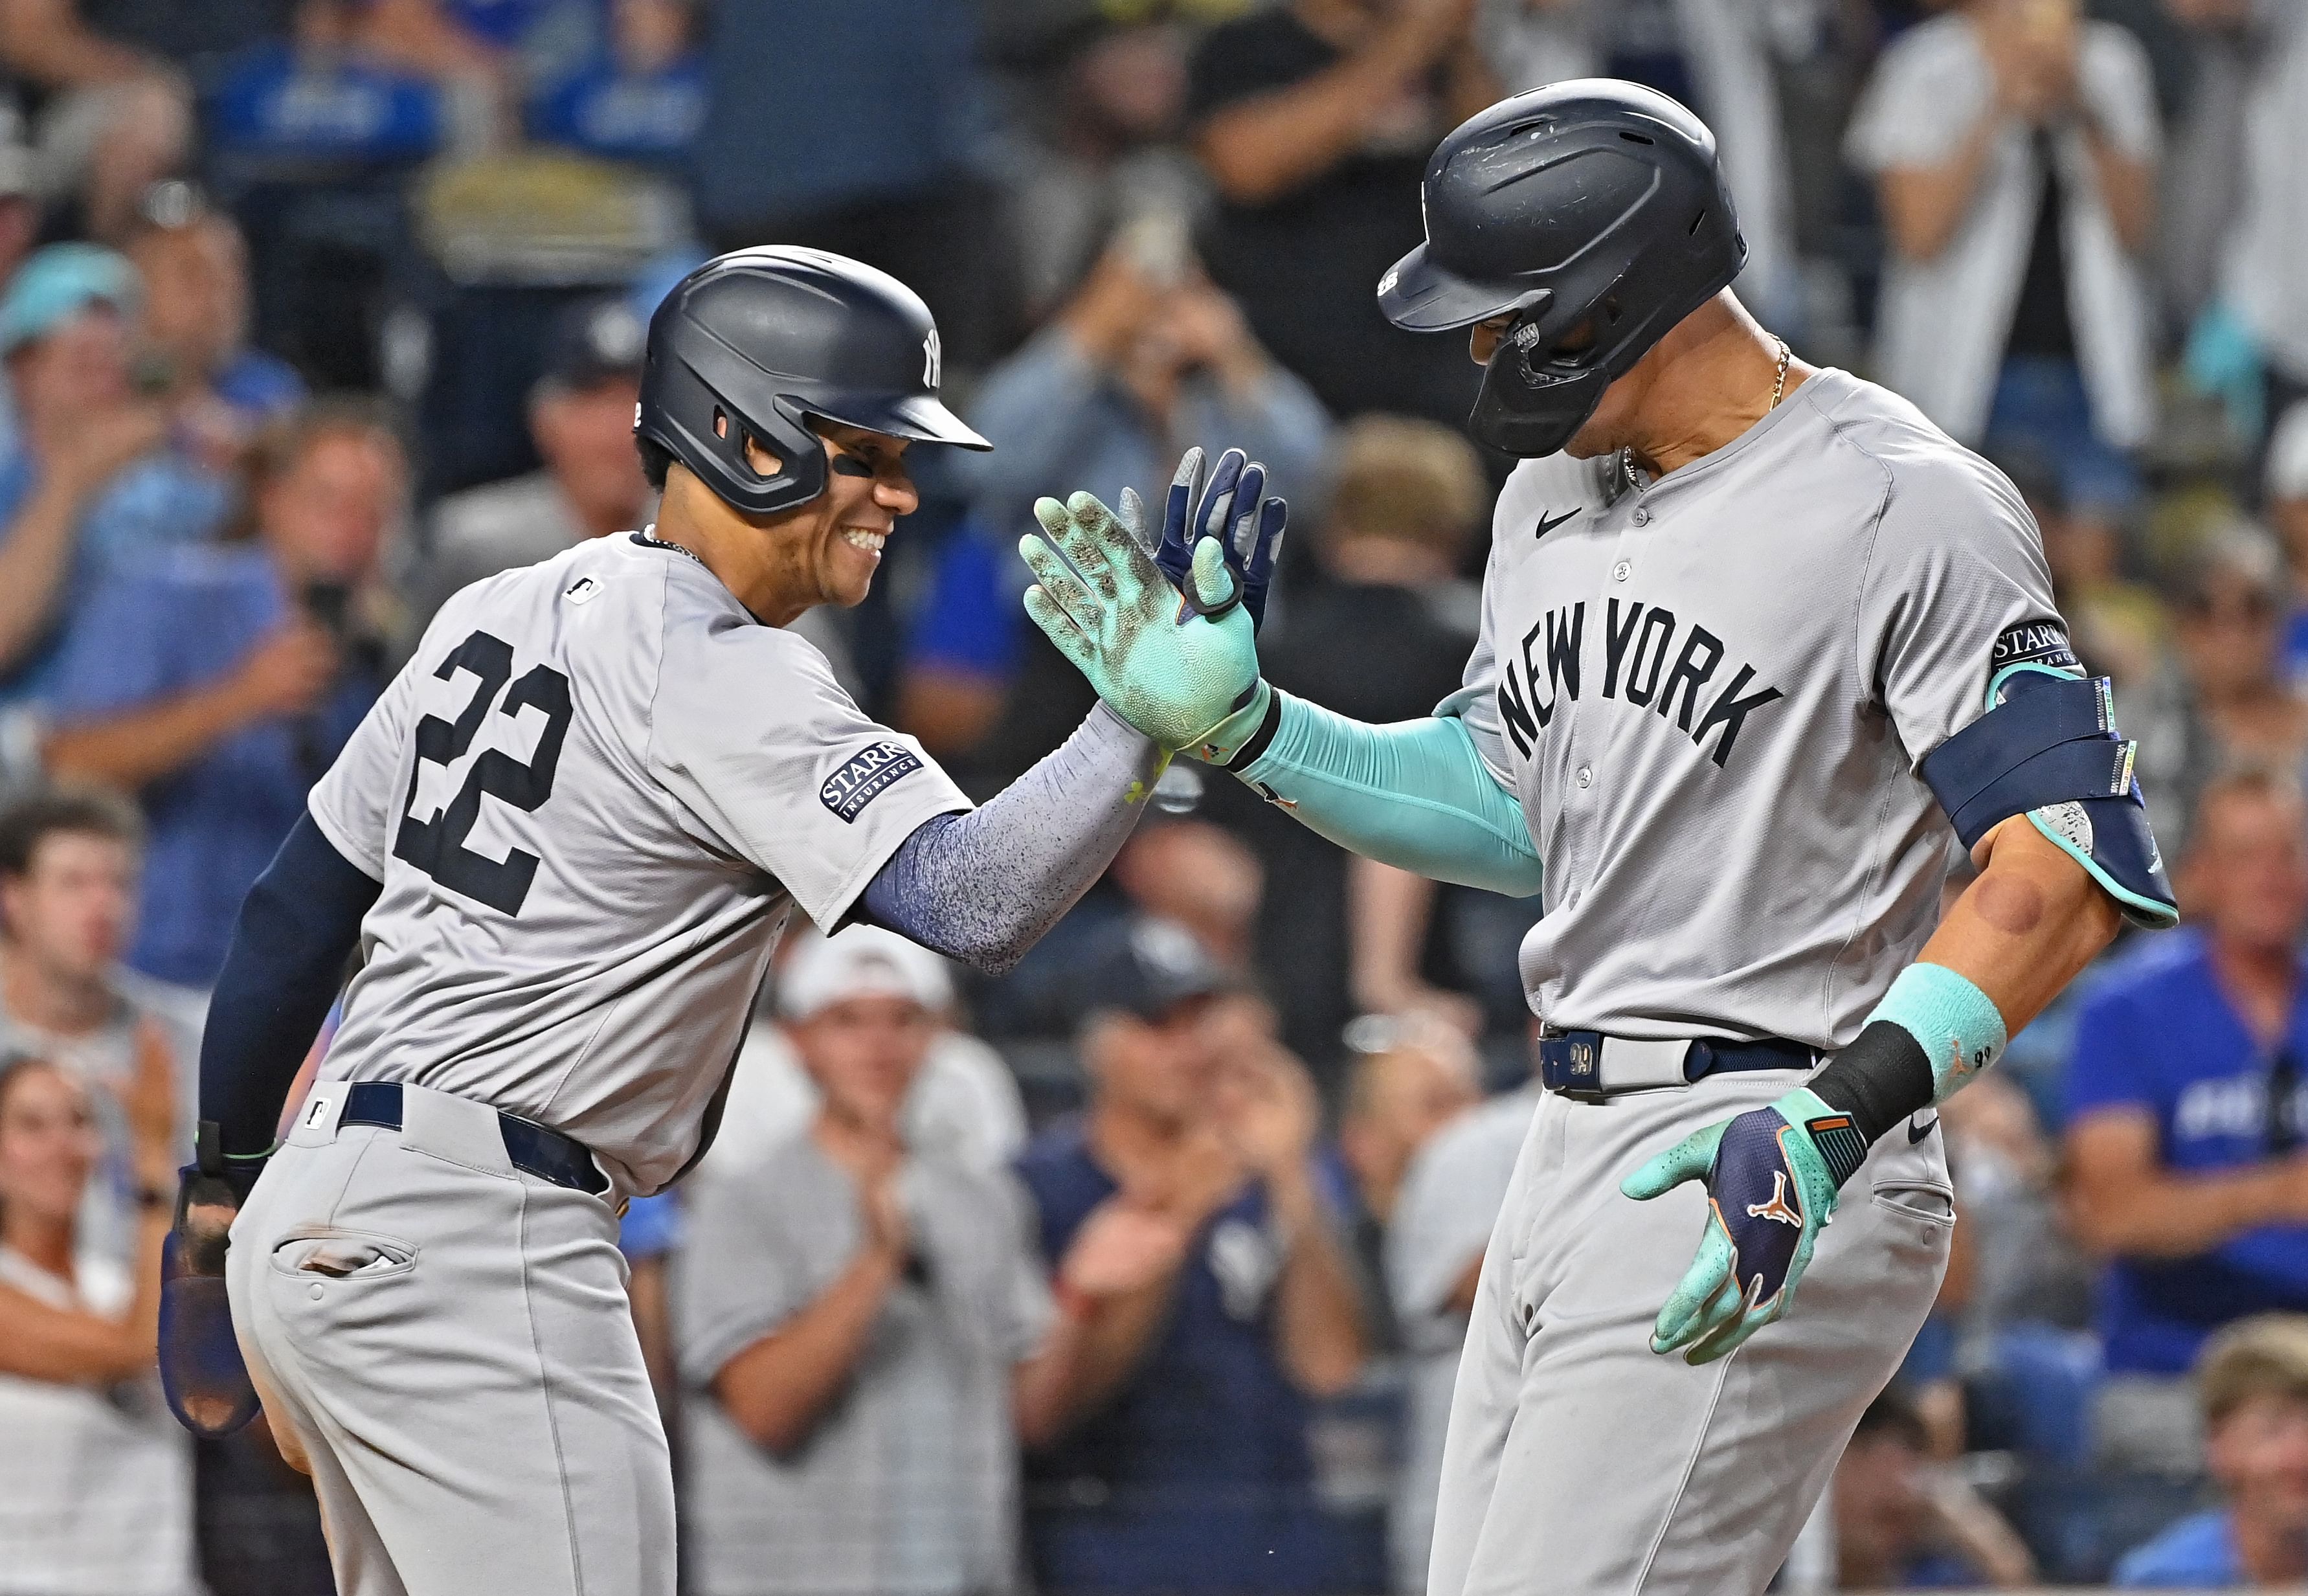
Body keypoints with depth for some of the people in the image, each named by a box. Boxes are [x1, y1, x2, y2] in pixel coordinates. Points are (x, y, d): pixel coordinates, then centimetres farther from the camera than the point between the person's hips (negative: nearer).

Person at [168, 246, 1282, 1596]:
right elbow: (976, 904, -25)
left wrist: (224, 1194, 27)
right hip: (470, 1255, -10)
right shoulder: (724, 679, -13)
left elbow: (297, 911, 19)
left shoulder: (505, 613, 14)